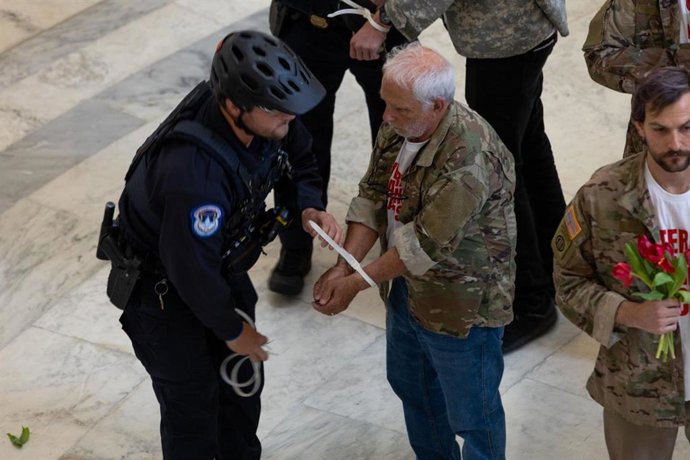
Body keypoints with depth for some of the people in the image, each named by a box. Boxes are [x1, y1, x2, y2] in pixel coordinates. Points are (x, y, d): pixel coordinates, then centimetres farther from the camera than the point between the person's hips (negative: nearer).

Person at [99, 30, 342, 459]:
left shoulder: (265, 120, -20)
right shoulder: (194, 170, -43)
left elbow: (298, 159, 4)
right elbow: (191, 269, -32)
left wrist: (311, 208, -16)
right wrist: (232, 330, -16)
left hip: (222, 265, 8)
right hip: (162, 290, -8)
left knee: (243, 381, 23)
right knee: (192, 405, 10)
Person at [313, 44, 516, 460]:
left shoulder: (470, 158, -34)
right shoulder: (398, 125, -7)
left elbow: (427, 246, -30)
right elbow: (373, 197, -1)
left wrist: (358, 282, -20)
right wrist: (342, 266, -13)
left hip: (462, 307, -9)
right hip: (407, 288, 9)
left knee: (471, 414, 10)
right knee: (412, 387, 29)